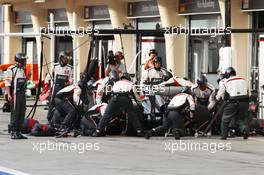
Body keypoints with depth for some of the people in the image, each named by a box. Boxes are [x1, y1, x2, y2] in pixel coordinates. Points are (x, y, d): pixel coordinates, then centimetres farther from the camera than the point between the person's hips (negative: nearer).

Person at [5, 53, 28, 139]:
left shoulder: (23, 70, 17)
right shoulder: (11, 69, -8)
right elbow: (7, 83, -12)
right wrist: (9, 94, -19)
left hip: (22, 94, 8)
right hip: (14, 95, -8)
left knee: (22, 113, 7)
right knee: (15, 114, -7)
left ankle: (18, 132, 14)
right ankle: (13, 133, -3)